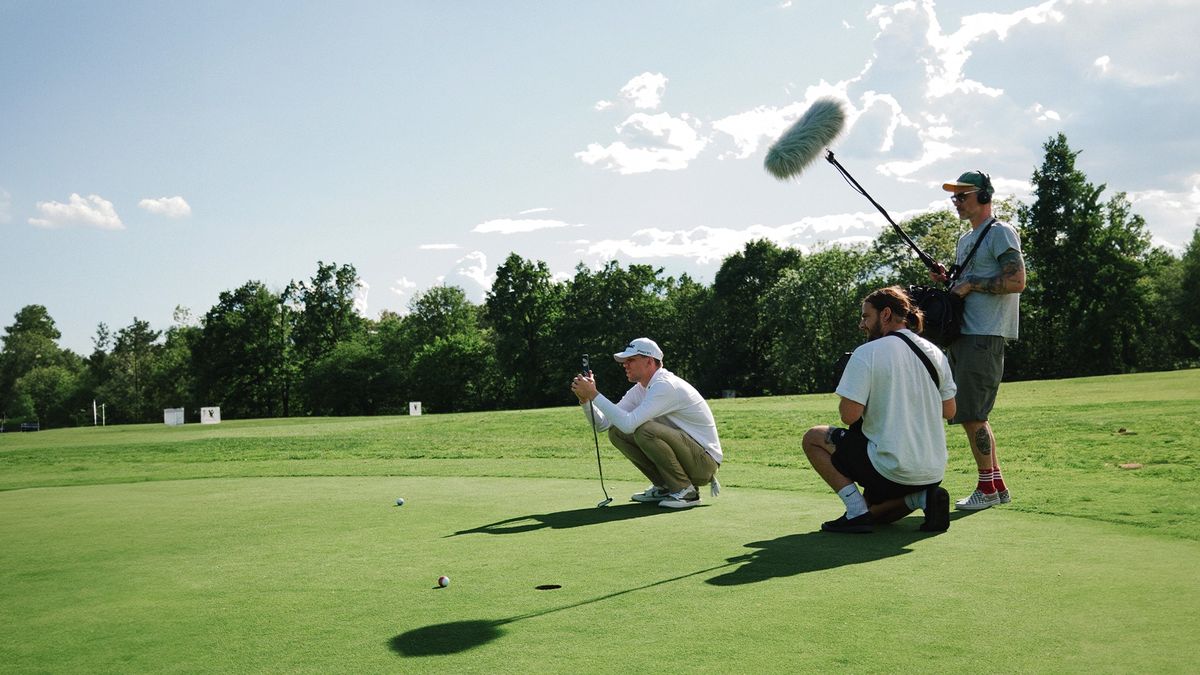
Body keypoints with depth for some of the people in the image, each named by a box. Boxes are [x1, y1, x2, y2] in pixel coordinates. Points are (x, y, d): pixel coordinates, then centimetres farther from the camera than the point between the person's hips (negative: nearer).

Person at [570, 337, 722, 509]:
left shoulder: (666, 385, -22)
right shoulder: (639, 390, 7)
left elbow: (629, 423, -33)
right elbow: (602, 424, 4)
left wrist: (594, 394, -27)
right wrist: (585, 398, -13)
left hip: (705, 460, -9)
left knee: (644, 430, -31)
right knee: (616, 432, 0)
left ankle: (686, 490, -14)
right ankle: (663, 487, 9)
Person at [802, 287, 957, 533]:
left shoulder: (866, 353, -13)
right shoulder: (935, 353, 7)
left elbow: (849, 415, -18)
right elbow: (949, 411, 13)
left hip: (890, 468, -7)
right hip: (933, 471, 7)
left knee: (813, 438, 11)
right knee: (873, 510, 32)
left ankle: (858, 512, -1)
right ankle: (923, 497, 2)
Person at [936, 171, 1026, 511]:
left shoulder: (1001, 233, -7)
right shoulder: (965, 239, 21)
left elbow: (1017, 281, -16)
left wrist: (971, 285, -14)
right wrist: (945, 280, 9)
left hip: (985, 336, -10)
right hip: (962, 334, 10)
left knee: (971, 413, -9)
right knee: (972, 414, 11)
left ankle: (987, 488, 1)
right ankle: (997, 485, 20)